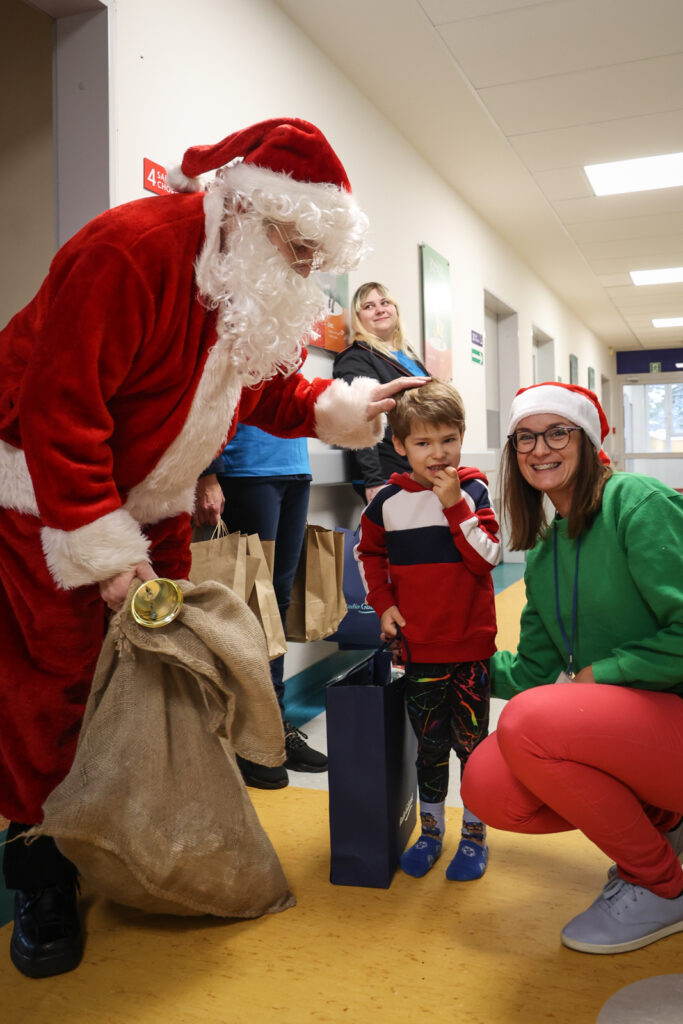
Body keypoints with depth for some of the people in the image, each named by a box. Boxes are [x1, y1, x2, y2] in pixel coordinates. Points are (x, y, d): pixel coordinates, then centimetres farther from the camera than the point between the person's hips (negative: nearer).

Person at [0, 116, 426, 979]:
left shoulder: (261, 297, 1)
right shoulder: (128, 252, -26)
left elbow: (273, 393, 10)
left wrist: (343, 409, -12)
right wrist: (106, 553, -27)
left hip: (153, 511, 8)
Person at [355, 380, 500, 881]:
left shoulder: (473, 491, -7)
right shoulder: (388, 501, -1)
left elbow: (487, 558, -16)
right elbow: (370, 554, 14)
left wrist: (455, 505, -22)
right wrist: (383, 605, 3)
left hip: (470, 645, -2)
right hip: (419, 647, 2)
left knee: (472, 742, 10)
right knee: (429, 745, 15)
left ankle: (475, 834, 28)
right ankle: (431, 830, 33)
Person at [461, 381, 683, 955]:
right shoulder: (543, 554, 11)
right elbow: (531, 673, 12)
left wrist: (600, 672, -14)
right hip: (622, 725, 7)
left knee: (529, 722, -29)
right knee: (488, 787, -13)